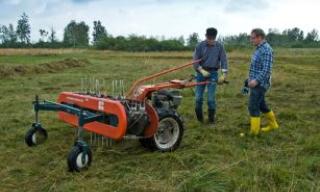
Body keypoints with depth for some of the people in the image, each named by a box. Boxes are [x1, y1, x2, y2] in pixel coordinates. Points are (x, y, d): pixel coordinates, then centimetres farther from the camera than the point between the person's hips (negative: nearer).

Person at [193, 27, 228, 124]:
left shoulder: (219, 46, -1)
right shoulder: (200, 46, -3)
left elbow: (223, 60, -5)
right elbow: (195, 61, -5)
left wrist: (224, 74, -19)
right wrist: (202, 70, -20)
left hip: (213, 73, -1)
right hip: (201, 72, 1)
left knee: (211, 98, -2)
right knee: (198, 97, 3)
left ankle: (211, 118, 12)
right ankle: (199, 118, 21)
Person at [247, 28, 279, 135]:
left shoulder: (266, 49, -17)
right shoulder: (259, 48, 14)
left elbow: (267, 69, -23)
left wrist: (256, 80, -28)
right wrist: (251, 78, 20)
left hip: (259, 84, -10)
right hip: (256, 83, 10)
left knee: (253, 107, -6)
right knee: (261, 105, 20)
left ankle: (254, 132, 2)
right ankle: (273, 124, 34)